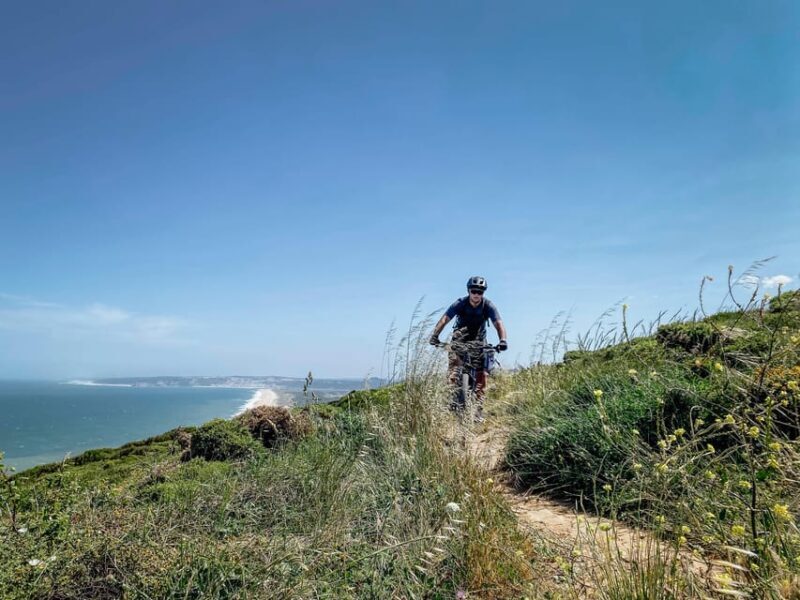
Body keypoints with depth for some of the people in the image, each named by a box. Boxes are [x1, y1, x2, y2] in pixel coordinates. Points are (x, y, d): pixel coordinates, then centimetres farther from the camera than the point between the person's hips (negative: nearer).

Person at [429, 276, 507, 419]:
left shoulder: (488, 305, -16)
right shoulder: (460, 303, -19)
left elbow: (498, 323, -25)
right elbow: (444, 319, -28)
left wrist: (503, 340, -44)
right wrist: (435, 335, -44)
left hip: (478, 341, 1)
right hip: (460, 339, 0)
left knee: (481, 375, -10)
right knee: (453, 371, -18)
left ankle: (478, 409, -8)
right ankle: (454, 400, -12)